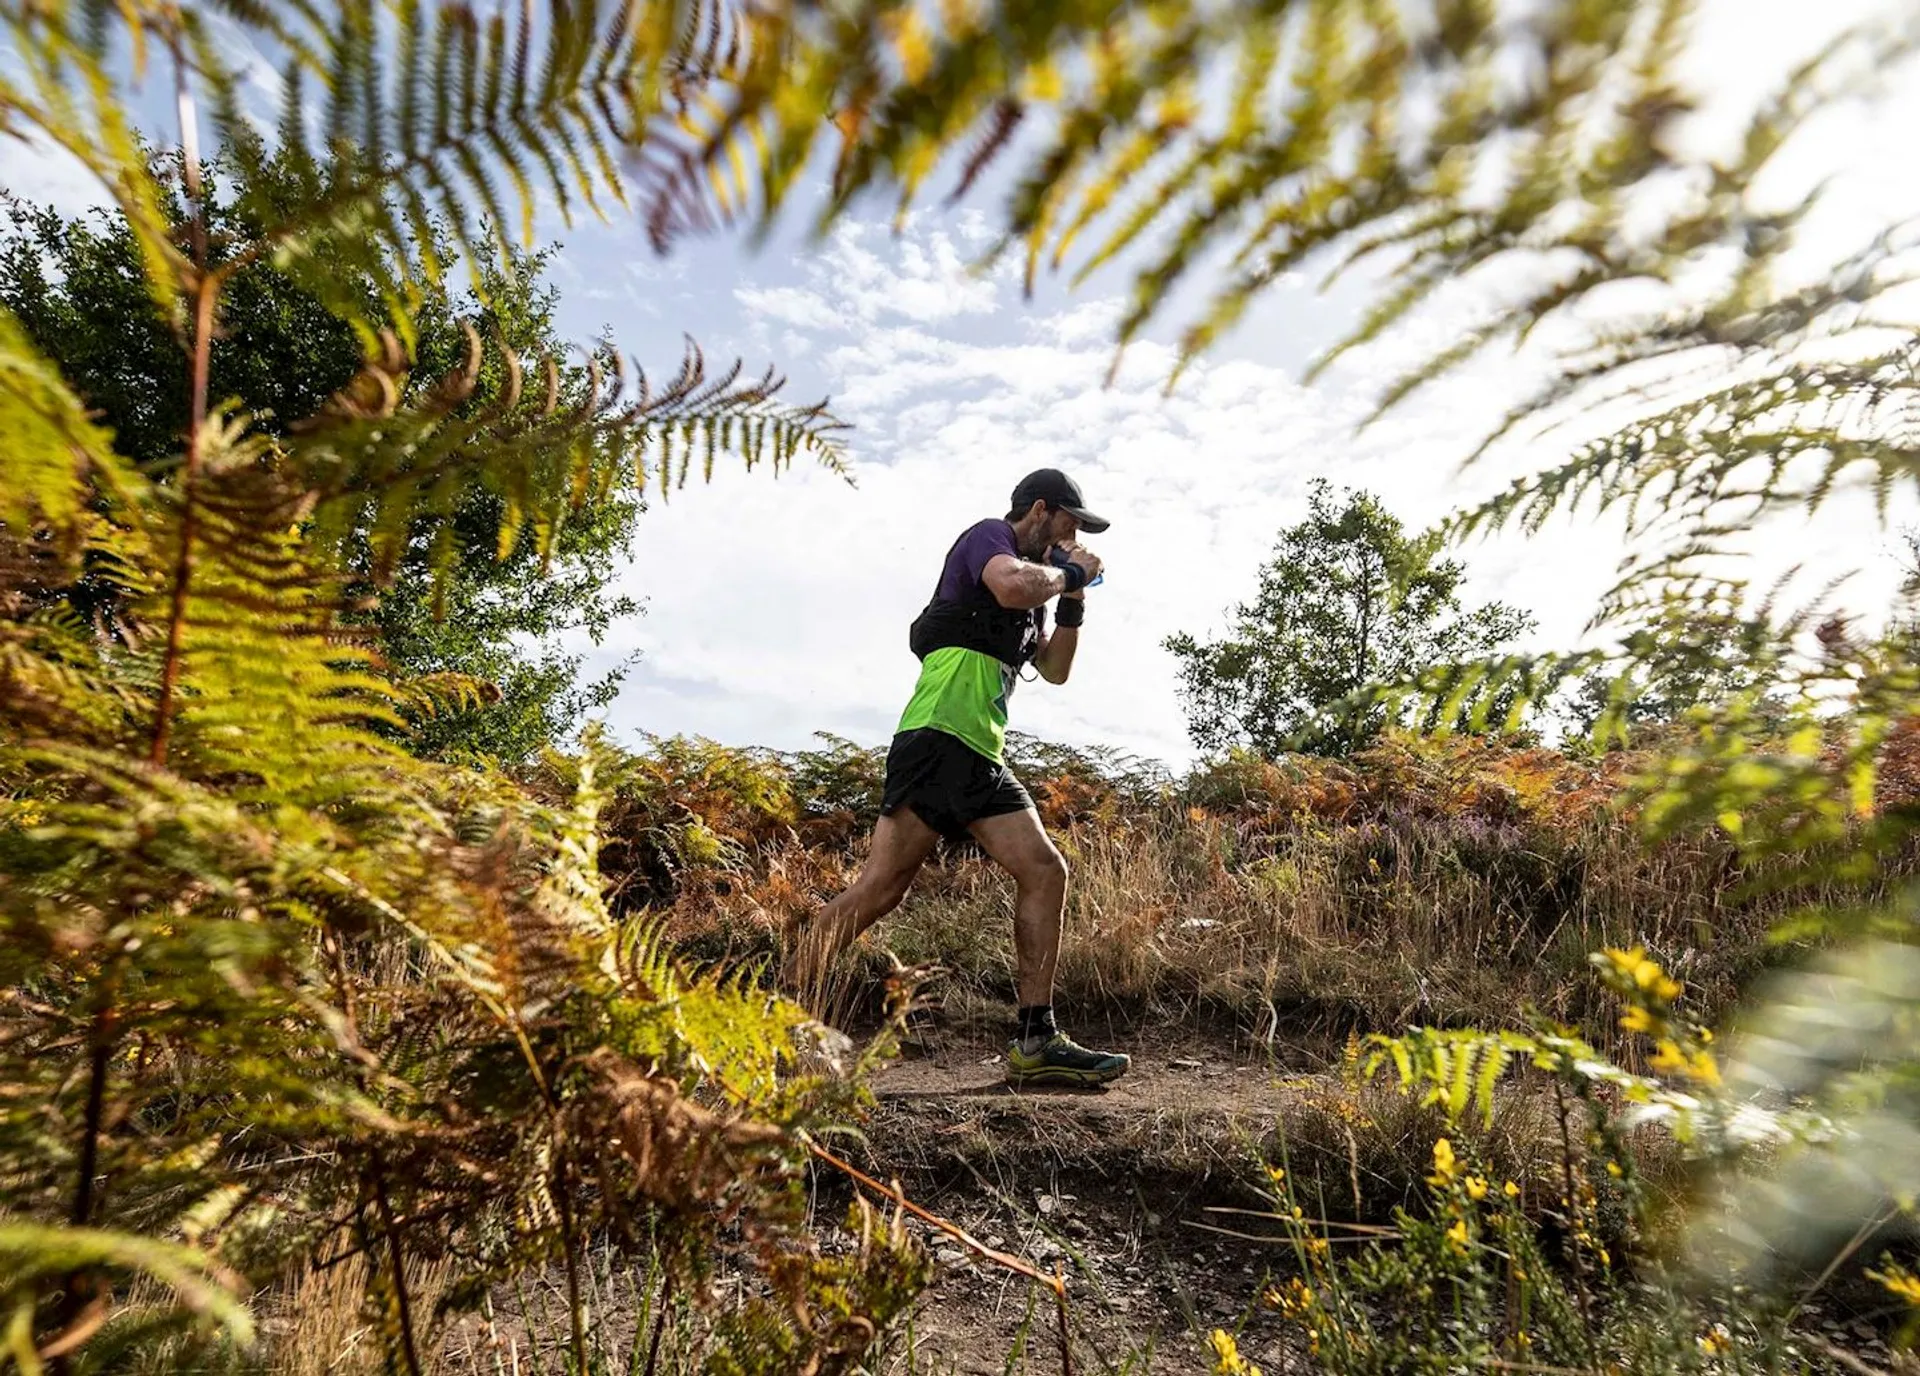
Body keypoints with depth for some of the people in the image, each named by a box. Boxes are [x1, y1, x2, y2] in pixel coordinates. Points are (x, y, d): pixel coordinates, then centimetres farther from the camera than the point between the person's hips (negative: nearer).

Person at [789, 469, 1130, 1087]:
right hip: (938, 739, -9)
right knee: (881, 885, -13)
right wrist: (1069, 573, -1)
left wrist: (1073, 601, 20)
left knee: (1045, 871, 0)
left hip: (982, 758, 9)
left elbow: (1055, 670, 32)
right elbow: (1012, 585, -21)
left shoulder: (1030, 594, 30)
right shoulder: (988, 536, 3)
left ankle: (1036, 1041, 4)